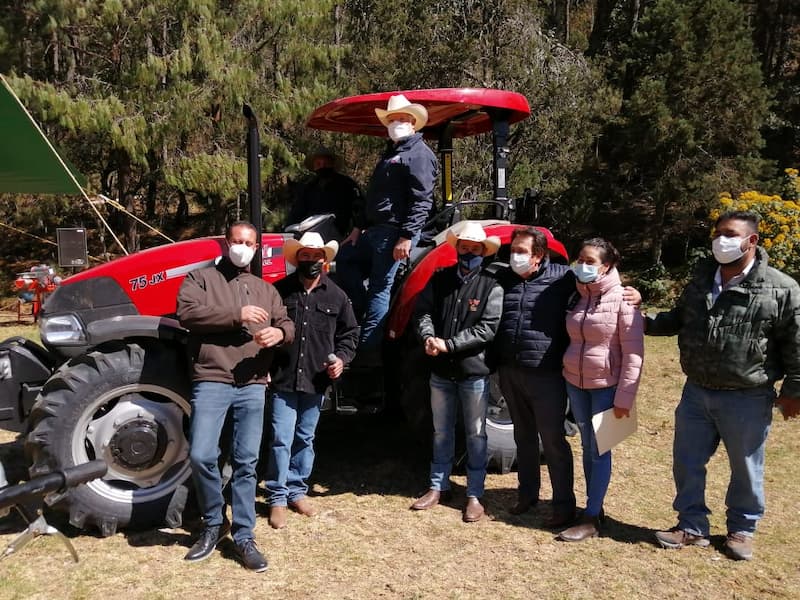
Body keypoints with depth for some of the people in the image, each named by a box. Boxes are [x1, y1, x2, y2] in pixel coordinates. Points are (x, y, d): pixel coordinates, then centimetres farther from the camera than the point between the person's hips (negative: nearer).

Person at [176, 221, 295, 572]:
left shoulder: (266, 289, 20)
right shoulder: (201, 278, 8)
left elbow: (287, 326, 16)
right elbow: (187, 312, -9)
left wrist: (279, 333, -9)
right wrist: (236, 315, -15)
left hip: (253, 386, 3)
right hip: (211, 381, -3)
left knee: (246, 463, 4)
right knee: (201, 456, -10)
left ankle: (243, 537, 15)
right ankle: (214, 524, 15)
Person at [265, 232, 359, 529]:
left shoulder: (336, 296, 5)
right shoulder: (280, 290, -3)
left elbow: (349, 333, 12)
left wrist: (341, 358, -5)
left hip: (316, 382, 3)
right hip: (283, 380, -3)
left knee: (304, 440, 15)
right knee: (281, 440, -2)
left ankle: (297, 491, 29)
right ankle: (277, 498, 11)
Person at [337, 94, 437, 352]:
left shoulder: (419, 154, -9)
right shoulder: (390, 153, 22)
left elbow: (422, 201, -18)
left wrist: (406, 237, -23)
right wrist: (358, 226, 21)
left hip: (395, 232, -10)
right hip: (375, 230, 10)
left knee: (379, 287, -6)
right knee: (345, 258, 19)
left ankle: (368, 346, 1)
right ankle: (360, 310, 22)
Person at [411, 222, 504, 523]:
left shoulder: (490, 286, -7)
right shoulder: (439, 278, 6)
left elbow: (487, 329, -15)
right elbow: (424, 311, 2)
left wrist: (448, 344, -20)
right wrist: (428, 337, -18)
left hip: (474, 371, -4)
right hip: (441, 370, 4)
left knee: (476, 434, 7)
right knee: (441, 431, 16)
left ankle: (475, 495, 19)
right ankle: (438, 486, 30)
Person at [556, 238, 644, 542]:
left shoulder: (622, 299, -13)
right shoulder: (577, 297, 6)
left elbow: (634, 352, -13)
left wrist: (624, 397, -16)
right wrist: (565, 374, 8)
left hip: (606, 386, -6)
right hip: (575, 383, 6)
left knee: (600, 450, 1)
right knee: (587, 447, 13)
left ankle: (591, 518, 9)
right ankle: (595, 508, 26)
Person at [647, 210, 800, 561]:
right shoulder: (700, 279, 5)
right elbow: (679, 319, 19)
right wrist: (646, 323, 4)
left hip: (747, 399, -4)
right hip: (696, 392, 5)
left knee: (745, 469, 13)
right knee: (687, 463, 12)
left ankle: (741, 529, 35)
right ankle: (692, 526, 29)